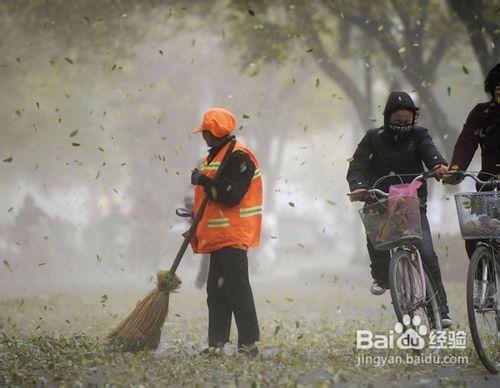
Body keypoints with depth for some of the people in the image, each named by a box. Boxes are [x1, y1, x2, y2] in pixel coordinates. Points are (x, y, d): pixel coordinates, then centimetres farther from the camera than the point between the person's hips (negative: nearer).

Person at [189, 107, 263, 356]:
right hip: (218, 237, 10)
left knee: (237, 289, -10)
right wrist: (196, 214, 15)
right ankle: (217, 343, 14)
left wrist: (203, 181, -18)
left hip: (233, 236, -10)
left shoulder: (238, 157, -13)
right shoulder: (214, 156, 19)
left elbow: (231, 195, -23)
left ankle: (249, 343, -7)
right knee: (216, 290, 10)